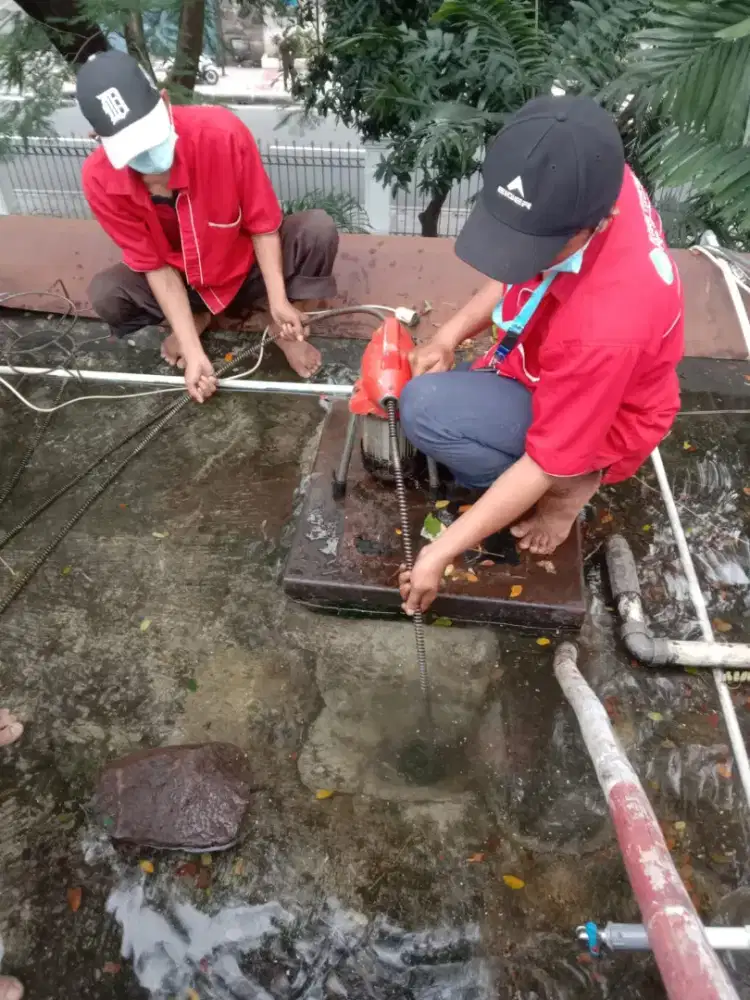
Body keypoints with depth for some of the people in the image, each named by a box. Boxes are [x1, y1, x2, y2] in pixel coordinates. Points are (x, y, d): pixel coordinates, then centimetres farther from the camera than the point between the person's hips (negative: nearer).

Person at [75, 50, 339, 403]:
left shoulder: (222, 133, -29)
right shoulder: (100, 180, -23)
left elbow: (263, 224, -18)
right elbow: (155, 265, -18)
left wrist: (278, 300, -29)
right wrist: (194, 352, -25)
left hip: (248, 268, -1)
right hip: (182, 280, 2)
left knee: (318, 229, -26)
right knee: (105, 294, -24)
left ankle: (286, 332, -2)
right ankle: (195, 318, 7)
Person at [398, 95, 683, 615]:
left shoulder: (609, 323, -41)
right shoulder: (588, 189, -20)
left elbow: (548, 463, -31)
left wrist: (440, 553, -26)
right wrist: (449, 336, -10)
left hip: (593, 426, -7)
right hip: (552, 369, 8)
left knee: (426, 409, -27)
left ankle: (570, 488, -7)